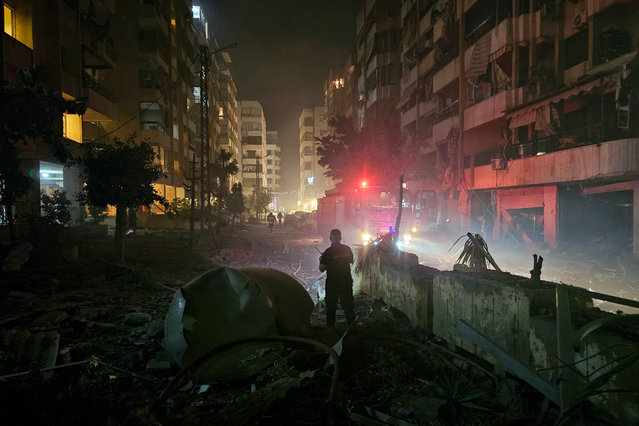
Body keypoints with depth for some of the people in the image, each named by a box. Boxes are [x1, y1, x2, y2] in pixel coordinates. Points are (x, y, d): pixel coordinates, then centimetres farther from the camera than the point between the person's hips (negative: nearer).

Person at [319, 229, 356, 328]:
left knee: (331, 305, 10)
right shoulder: (347, 249, -4)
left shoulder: (328, 252, -16)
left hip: (332, 282, -3)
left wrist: (321, 260, 8)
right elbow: (351, 261, 13)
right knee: (347, 303, 17)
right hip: (346, 281, 3)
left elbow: (321, 269, -10)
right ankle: (351, 322, 25)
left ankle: (330, 325, 17)